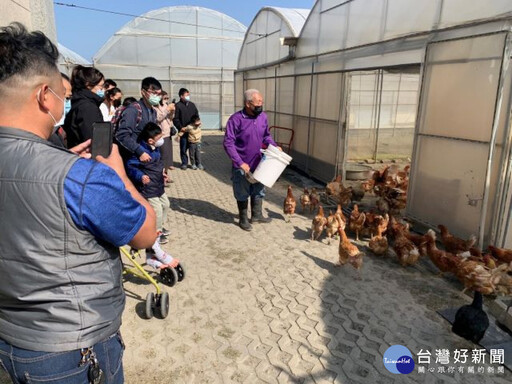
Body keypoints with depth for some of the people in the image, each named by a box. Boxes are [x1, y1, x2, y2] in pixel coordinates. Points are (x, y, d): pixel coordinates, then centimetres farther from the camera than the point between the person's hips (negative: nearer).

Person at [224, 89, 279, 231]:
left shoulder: (263, 116, -2)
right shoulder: (236, 119, -20)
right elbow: (228, 143, -21)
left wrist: (274, 146, -6)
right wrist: (240, 163, -25)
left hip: (258, 163, 5)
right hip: (242, 166, -5)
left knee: (259, 190, 18)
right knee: (242, 194, 11)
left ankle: (256, 215, 38)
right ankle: (243, 219, 29)